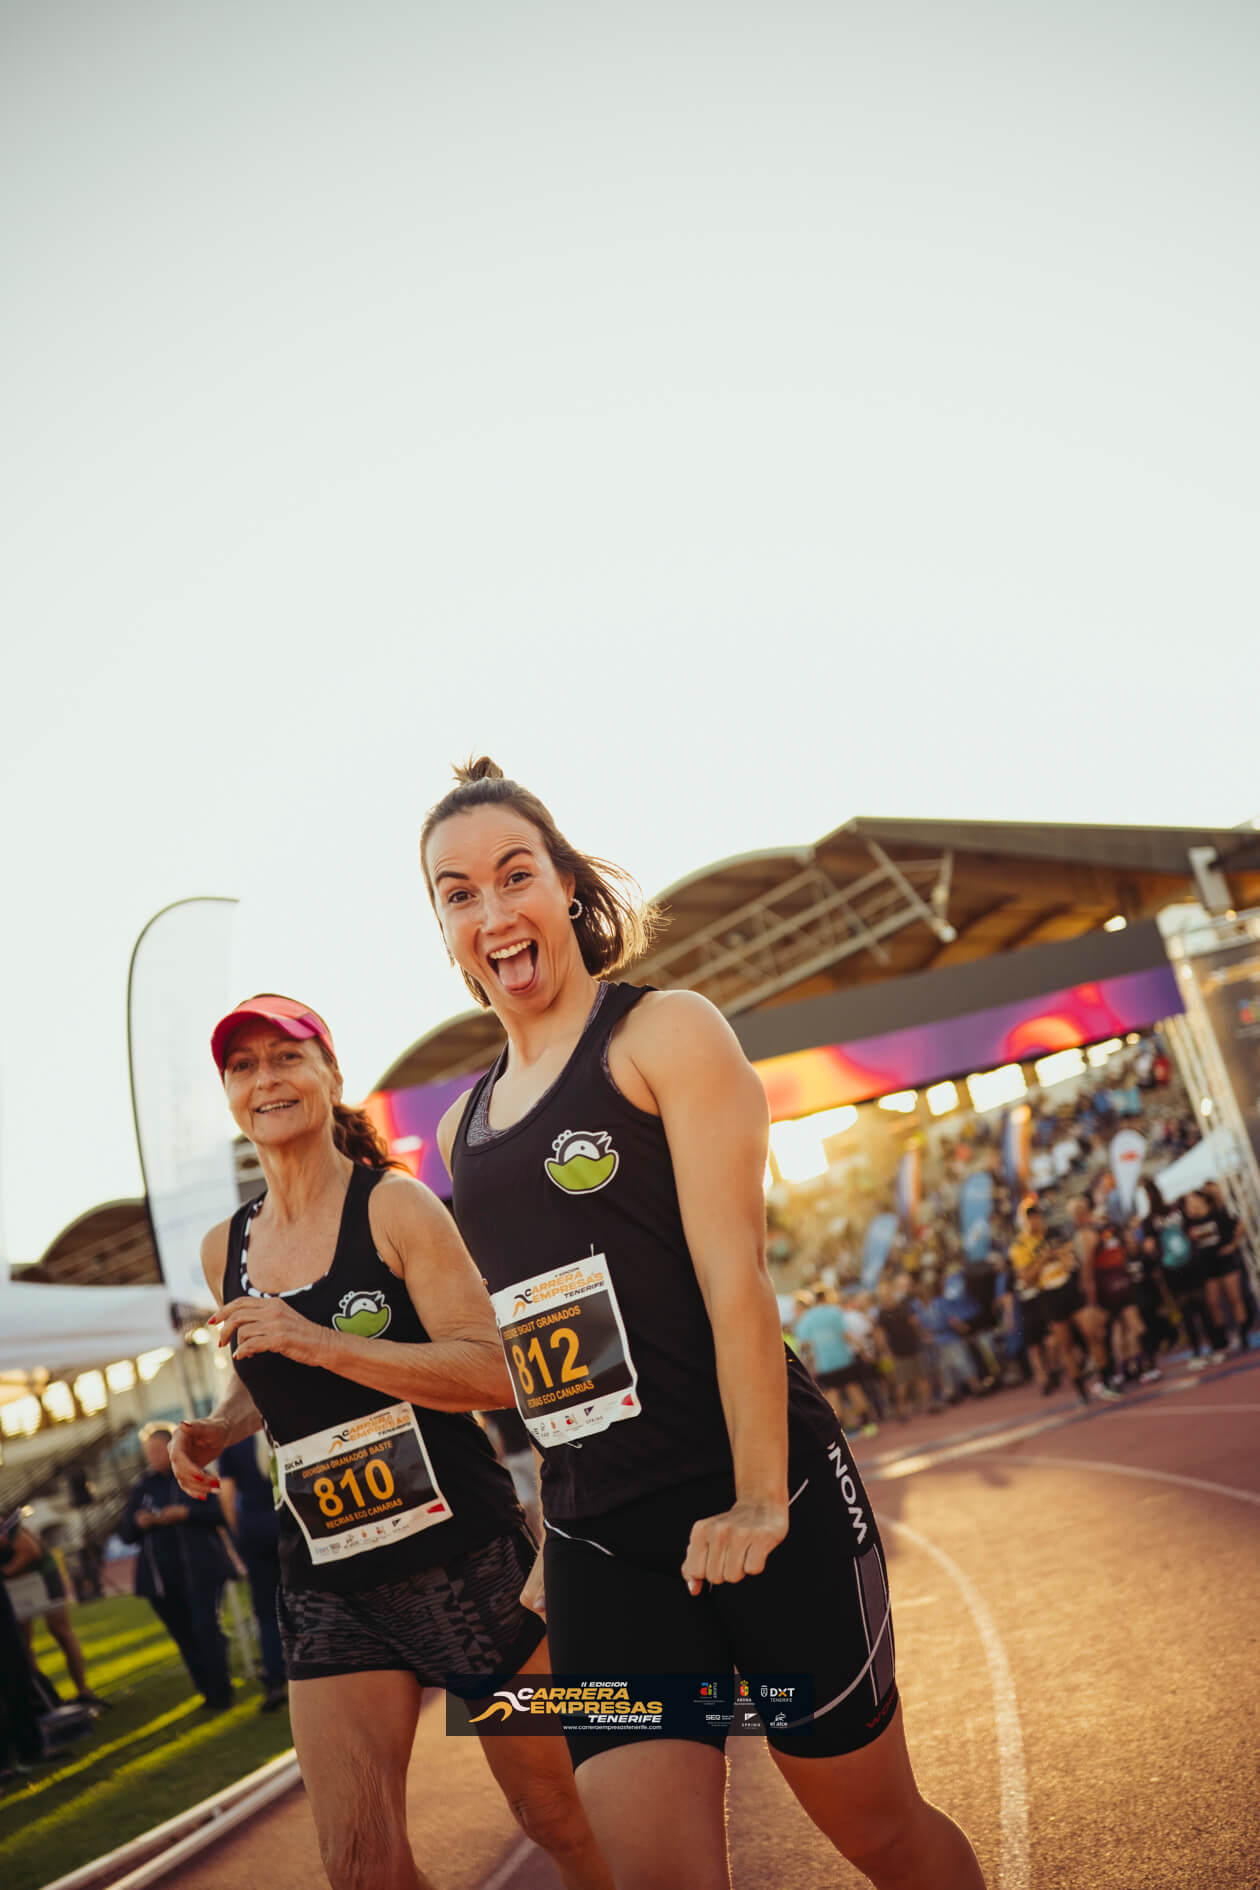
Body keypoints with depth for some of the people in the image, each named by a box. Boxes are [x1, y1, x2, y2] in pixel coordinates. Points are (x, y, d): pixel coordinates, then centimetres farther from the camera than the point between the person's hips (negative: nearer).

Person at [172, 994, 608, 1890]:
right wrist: (217, 1429, 4)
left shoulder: (394, 1206, -9)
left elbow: (494, 1373, -17)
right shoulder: (224, 1249, 8)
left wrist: (324, 1344, -25)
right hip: (329, 1587, 4)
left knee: (561, 1815, 8)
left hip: (463, 1557, -4)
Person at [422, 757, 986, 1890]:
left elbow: (734, 1273, -12)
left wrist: (757, 1502, -18)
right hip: (597, 1547, 5)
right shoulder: (464, 1127, 13)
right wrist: (559, 1535, 16)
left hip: (765, 1513, -4)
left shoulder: (666, 1033, -4)